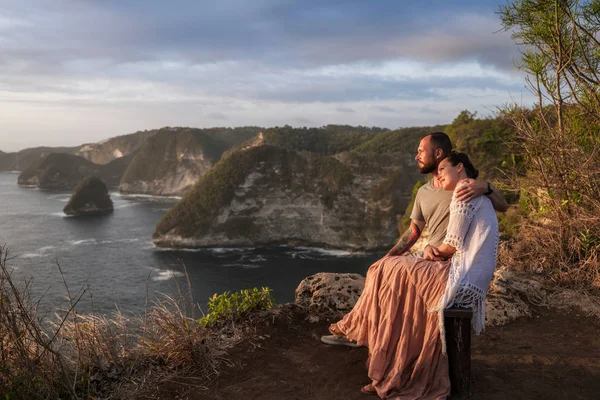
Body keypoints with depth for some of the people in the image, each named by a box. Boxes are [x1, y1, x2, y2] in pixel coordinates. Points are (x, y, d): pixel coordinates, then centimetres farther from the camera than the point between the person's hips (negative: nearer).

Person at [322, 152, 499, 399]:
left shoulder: (465, 189, -8)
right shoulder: (477, 195, 23)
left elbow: (453, 245, -13)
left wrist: (434, 250, 8)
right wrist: (433, 249, 0)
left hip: (460, 279, -10)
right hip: (469, 281, 10)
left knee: (390, 274, 0)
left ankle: (355, 326, 18)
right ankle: (394, 376, 8)